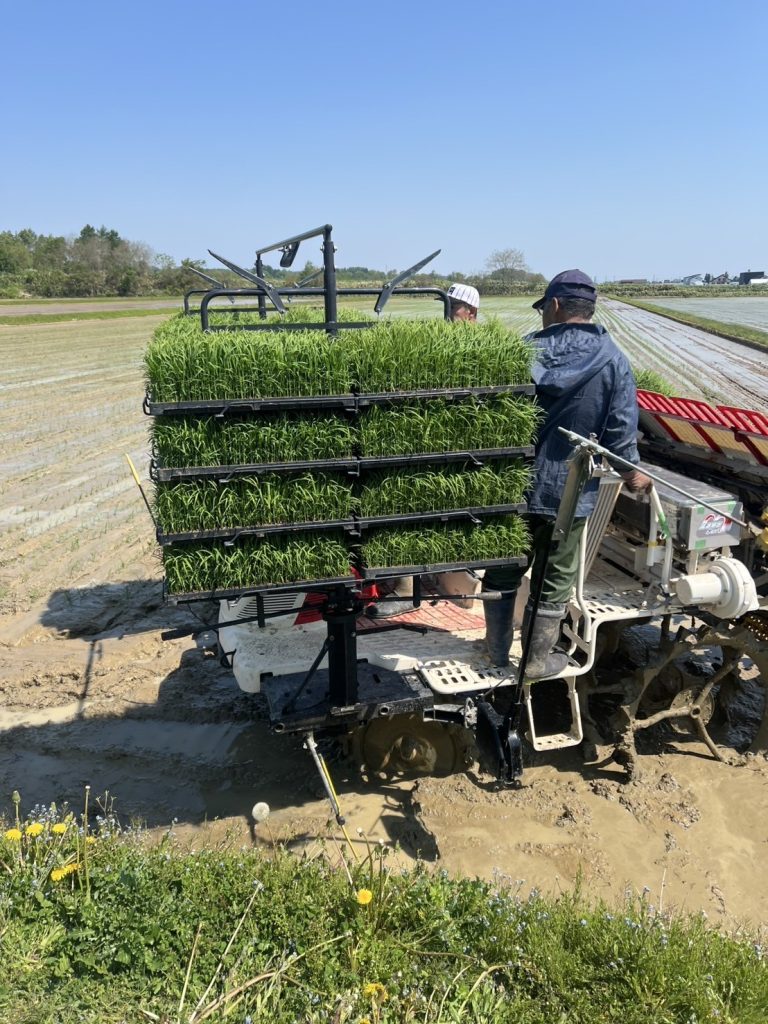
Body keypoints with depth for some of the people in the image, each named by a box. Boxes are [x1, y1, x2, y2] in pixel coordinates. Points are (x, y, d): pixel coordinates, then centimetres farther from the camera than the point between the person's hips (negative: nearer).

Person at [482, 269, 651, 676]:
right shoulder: (613, 361, -6)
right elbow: (620, 429, -6)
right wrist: (632, 472, 12)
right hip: (571, 493, 0)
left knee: (503, 571, 17)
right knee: (553, 583, 13)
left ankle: (497, 649, 30)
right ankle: (538, 660, 25)